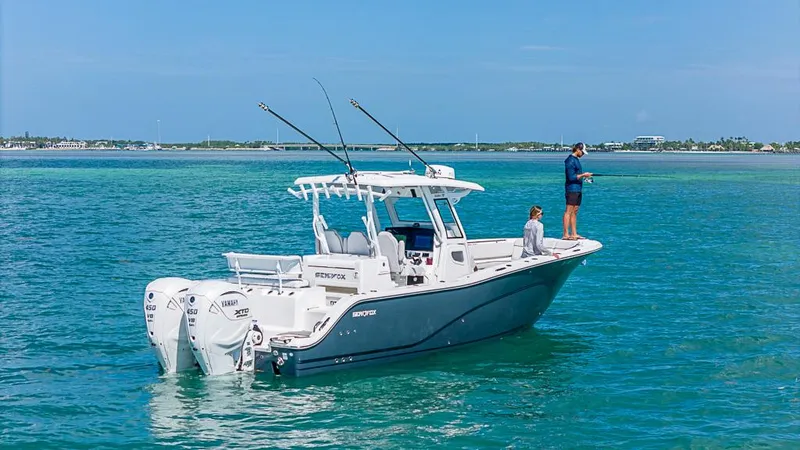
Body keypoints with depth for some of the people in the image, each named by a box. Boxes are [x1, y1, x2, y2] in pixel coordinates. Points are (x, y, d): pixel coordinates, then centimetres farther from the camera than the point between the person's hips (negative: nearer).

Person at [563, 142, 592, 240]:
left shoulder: (576, 159, 17)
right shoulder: (570, 160, -13)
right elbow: (571, 177, -17)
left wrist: (584, 176, 13)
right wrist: (583, 175, -13)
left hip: (578, 189, 10)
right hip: (572, 189, -10)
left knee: (575, 212, 11)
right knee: (569, 211, -9)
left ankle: (574, 234, 14)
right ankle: (566, 234, -10)